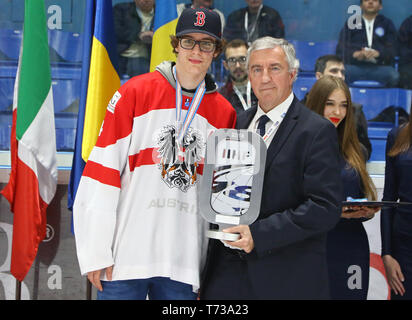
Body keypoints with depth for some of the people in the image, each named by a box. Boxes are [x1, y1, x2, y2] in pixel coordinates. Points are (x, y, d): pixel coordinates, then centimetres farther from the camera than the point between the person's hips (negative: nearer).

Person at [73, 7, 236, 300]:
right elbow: (103, 169, -5)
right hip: (126, 256, -2)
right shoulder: (135, 92, -1)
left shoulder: (225, 113, 7)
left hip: (184, 265, 3)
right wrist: (96, 253, -9)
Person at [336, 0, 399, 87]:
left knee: (394, 76, -33)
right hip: (355, 66, 0)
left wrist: (378, 53, -15)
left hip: (379, 66, 0)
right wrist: (355, 54, -13)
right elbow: (340, 49, 8)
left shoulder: (387, 24, 20)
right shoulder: (351, 23, 19)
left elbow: (392, 49, 7)